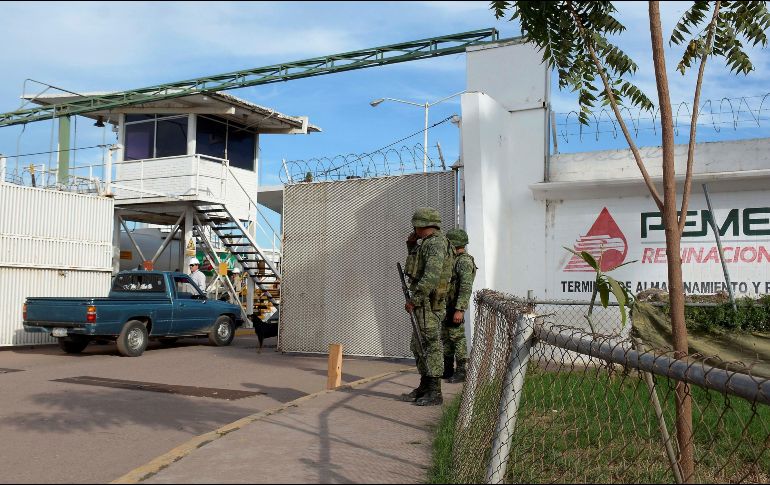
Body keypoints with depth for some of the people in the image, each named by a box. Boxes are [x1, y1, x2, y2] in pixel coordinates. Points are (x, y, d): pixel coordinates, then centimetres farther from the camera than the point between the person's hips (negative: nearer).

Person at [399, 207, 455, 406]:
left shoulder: (436, 243, -15)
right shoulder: (428, 244, 18)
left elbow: (432, 276, -26)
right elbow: (419, 266, 34)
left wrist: (414, 300, -24)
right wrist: (412, 246, 19)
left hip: (429, 303, -11)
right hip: (424, 303, 11)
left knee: (431, 345, -7)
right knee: (418, 346, 16)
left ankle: (435, 393, -2)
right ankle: (424, 388, 25)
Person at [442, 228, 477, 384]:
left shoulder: (465, 261, -16)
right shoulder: (454, 260, 16)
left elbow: (466, 288, -24)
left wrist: (460, 310, -29)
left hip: (455, 307, -10)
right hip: (447, 306, 10)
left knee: (458, 338, -6)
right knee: (446, 338, 14)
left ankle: (462, 372, 0)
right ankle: (448, 370, 22)